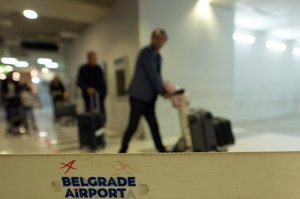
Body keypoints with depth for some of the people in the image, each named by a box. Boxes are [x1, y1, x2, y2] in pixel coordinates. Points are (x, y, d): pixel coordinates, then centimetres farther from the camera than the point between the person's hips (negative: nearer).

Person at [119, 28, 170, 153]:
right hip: (138, 95, -8)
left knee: (154, 126, 9)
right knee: (133, 126, -5)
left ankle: (162, 151, 16)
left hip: (149, 97, 8)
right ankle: (122, 151, 9)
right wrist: (162, 92, -11)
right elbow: (152, 75, -16)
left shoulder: (158, 56, 16)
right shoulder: (146, 52, -10)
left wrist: (164, 90, 2)